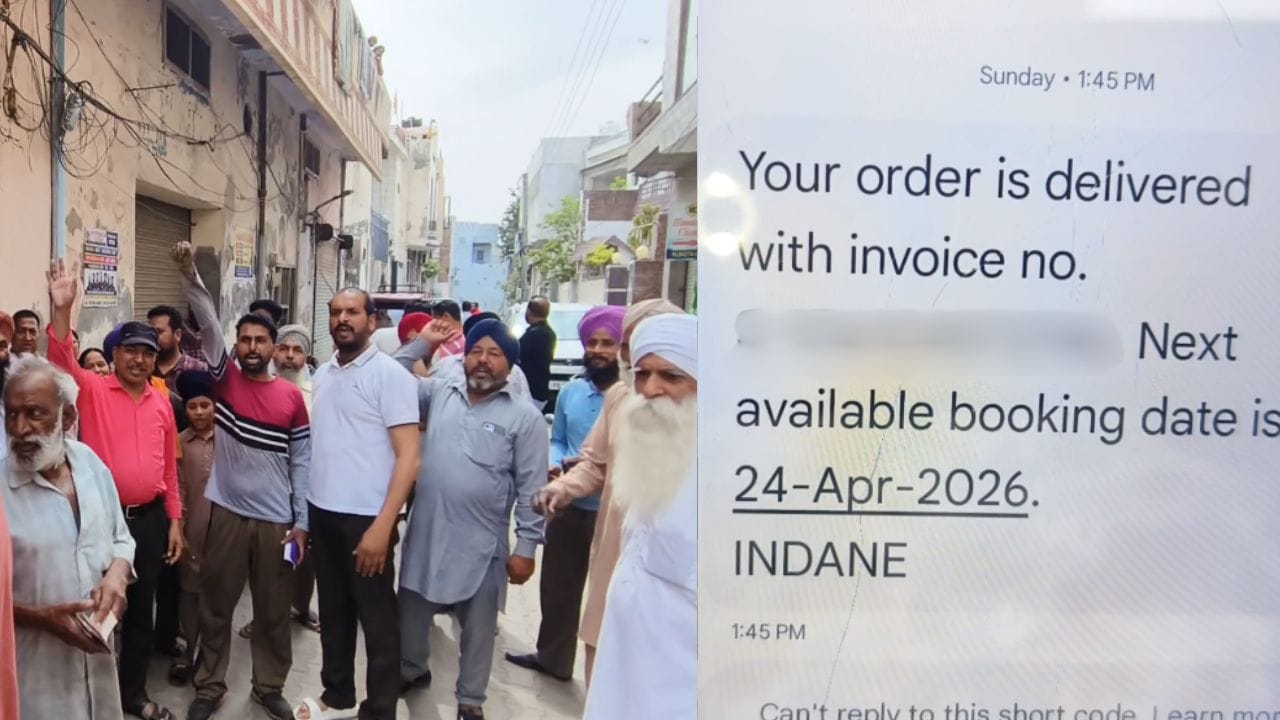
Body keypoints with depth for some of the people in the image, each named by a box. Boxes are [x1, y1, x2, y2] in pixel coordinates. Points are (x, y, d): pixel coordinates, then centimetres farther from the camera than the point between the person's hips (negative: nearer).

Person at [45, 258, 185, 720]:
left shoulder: (161, 402, 6)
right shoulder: (93, 390, -3)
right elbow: (62, 362, -23)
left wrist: (175, 519, 10)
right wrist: (63, 309, -37)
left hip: (150, 518, 4)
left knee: (141, 610, 14)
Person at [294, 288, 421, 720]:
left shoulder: (390, 375, -11)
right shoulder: (322, 374, 8)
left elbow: (408, 456, -15)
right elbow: (315, 445, 15)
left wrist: (383, 525, -20)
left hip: (366, 518, -6)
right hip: (322, 513, 6)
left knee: (377, 621, 5)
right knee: (333, 612, 20)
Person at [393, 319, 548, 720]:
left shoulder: (524, 418, -7)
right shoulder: (439, 394, 5)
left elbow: (532, 489, -7)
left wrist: (526, 547, -9)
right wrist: (422, 343, 1)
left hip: (481, 545, -3)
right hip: (425, 535, 4)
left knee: (478, 629, 11)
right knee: (412, 613, 21)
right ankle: (412, 670, 47)